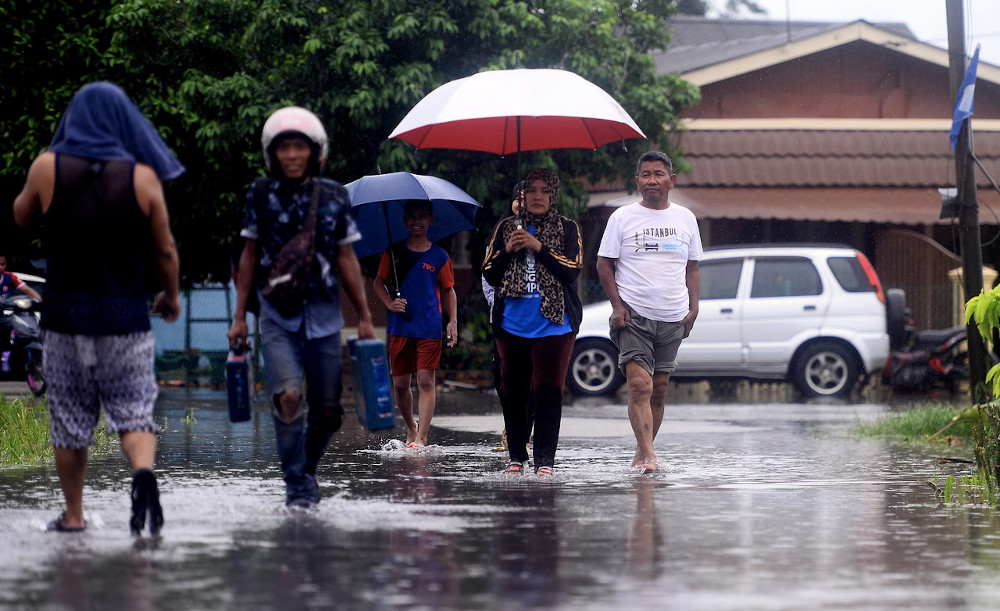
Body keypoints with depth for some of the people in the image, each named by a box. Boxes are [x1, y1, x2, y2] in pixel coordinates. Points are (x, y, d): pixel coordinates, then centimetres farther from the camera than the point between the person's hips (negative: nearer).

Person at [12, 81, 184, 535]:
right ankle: (143, 470, -25)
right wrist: (171, 295, 18)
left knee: (69, 419, 11)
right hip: (126, 313, 0)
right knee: (134, 411, 3)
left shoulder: (48, 168, -4)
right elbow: (165, 250, 1)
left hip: (65, 311, 0)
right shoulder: (142, 176, -3)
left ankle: (73, 515, 16)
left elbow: (21, 217, 13)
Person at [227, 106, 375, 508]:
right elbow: (250, 256, 9)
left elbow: (346, 259, 9)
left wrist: (364, 317, 9)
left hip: (324, 315, 2)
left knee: (327, 411, 2)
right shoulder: (261, 197, 1)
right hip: (277, 316, -2)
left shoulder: (333, 197, 3)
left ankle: (309, 470, 29)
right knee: (288, 396, -21)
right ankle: (298, 486, -8)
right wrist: (239, 316, 8)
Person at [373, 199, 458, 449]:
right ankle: (410, 427, 28)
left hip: (429, 328, -2)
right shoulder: (394, 252, 6)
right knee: (400, 384, 7)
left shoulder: (439, 256, 4)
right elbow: (378, 283, 12)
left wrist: (453, 321, 1)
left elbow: (448, 291, 12)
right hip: (400, 327, 2)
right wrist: (390, 303, -6)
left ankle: (421, 437, -11)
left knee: (426, 381, -9)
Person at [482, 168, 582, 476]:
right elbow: (489, 275, 9)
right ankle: (516, 457, 13)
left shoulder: (567, 229, 6)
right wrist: (508, 251, -8)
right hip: (513, 324, 2)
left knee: (548, 390, -9)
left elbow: (573, 270, -7)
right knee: (513, 390, 3)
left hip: (554, 324, -2)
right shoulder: (506, 228, 12)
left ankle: (545, 459, -8)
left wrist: (539, 247, -14)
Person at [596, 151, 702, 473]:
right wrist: (617, 305, -8)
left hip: (672, 319, 4)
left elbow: (692, 266, 17)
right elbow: (604, 264, 3)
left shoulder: (685, 219, 11)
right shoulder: (622, 217, 1)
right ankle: (647, 453, -22)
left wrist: (693, 307, 6)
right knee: (639, 386, -16)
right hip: (633, 315, -4)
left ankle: (642, 453, 17)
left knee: (659, 389, 7)